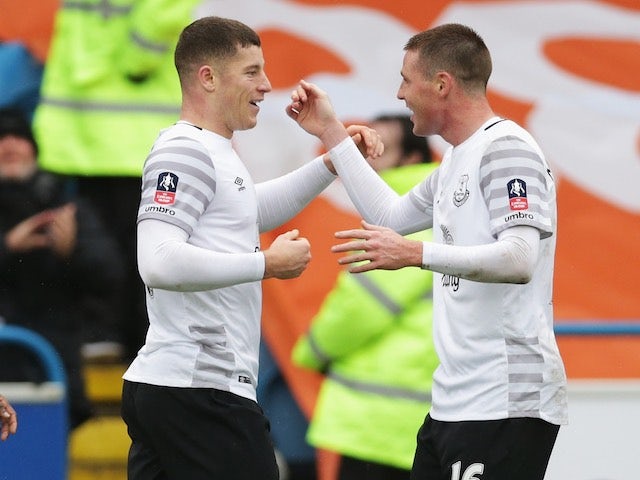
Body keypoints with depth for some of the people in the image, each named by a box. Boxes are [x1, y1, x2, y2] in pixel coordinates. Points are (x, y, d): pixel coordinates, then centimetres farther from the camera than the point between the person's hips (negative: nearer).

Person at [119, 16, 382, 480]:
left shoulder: (215, 152, 19)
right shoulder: (184, 153, -12)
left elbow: (255, 208, 41)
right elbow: (159, 263, -25)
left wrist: (334, 161, 31)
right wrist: (268, 264, -17)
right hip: (201, 390, -10)